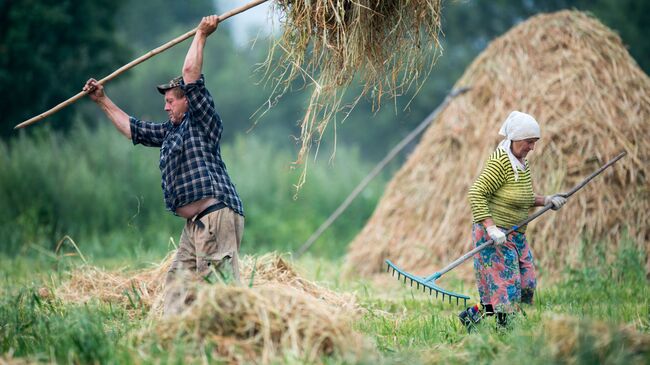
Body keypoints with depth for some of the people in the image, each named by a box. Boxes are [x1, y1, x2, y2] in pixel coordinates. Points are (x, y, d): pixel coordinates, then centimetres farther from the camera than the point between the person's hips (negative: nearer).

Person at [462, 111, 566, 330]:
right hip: (495, 236, -9)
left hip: (517, 236, 9)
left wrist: (545, 201, 10)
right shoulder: (500, 162, -18)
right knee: (503, 286, -9)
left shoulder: (522, 162, 10)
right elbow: (476, 194, -23)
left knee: (527, 284, 9)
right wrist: (491, 228, -29)